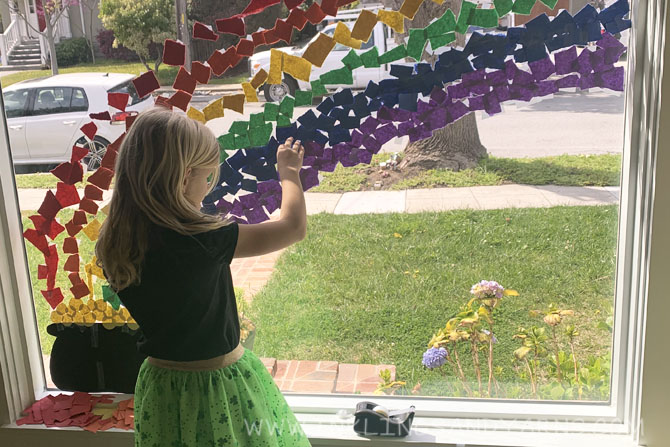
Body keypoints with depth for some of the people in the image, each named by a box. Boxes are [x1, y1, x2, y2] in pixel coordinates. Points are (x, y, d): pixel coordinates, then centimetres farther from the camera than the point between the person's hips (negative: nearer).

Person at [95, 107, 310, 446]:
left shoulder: (113, 244, -10)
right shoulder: (199, 242, -28)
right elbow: (294, 226, -20)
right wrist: (289, 172, -2)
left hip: (160, 384, 7)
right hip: (219, 385, -6)